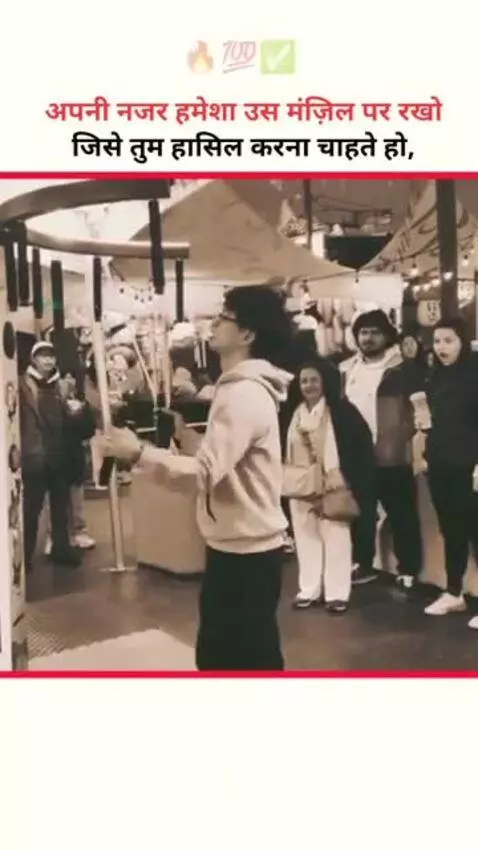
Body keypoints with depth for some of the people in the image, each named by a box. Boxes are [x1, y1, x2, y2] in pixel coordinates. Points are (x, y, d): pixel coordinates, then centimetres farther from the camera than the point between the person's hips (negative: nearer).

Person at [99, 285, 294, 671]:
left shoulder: (244, 394, -22)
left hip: (246, 549, -11)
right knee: (217, 652, 21)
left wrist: (138, 451, -24)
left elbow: (206, 470, -29)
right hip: (234, 543, 11)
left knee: (251, 658, 3)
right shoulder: (242, 388, 13)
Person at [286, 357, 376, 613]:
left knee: (335, 536, 0)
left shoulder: (340, 409, -6)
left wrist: (340, 474, -16)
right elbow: (287, 449, 15)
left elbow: (362, 441, -11)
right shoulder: (295, 413, 9)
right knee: (306, 537, 11)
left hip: (330, 485, -5)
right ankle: (309, 590, 21)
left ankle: (337, 593, 8)